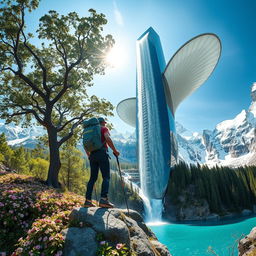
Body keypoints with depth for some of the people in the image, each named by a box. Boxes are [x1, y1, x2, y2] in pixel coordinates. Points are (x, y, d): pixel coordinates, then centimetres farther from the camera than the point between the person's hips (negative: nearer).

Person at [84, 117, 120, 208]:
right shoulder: (104, 129, 5)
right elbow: (108, 139, -14)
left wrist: (89, 156, 30)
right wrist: (115, 150, -7)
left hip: (93, 155, 7)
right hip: (102, 153, -7)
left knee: (93, 178, 7)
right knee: (106, 177, -10)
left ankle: (88, 200, 3)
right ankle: (103, 199, -23)